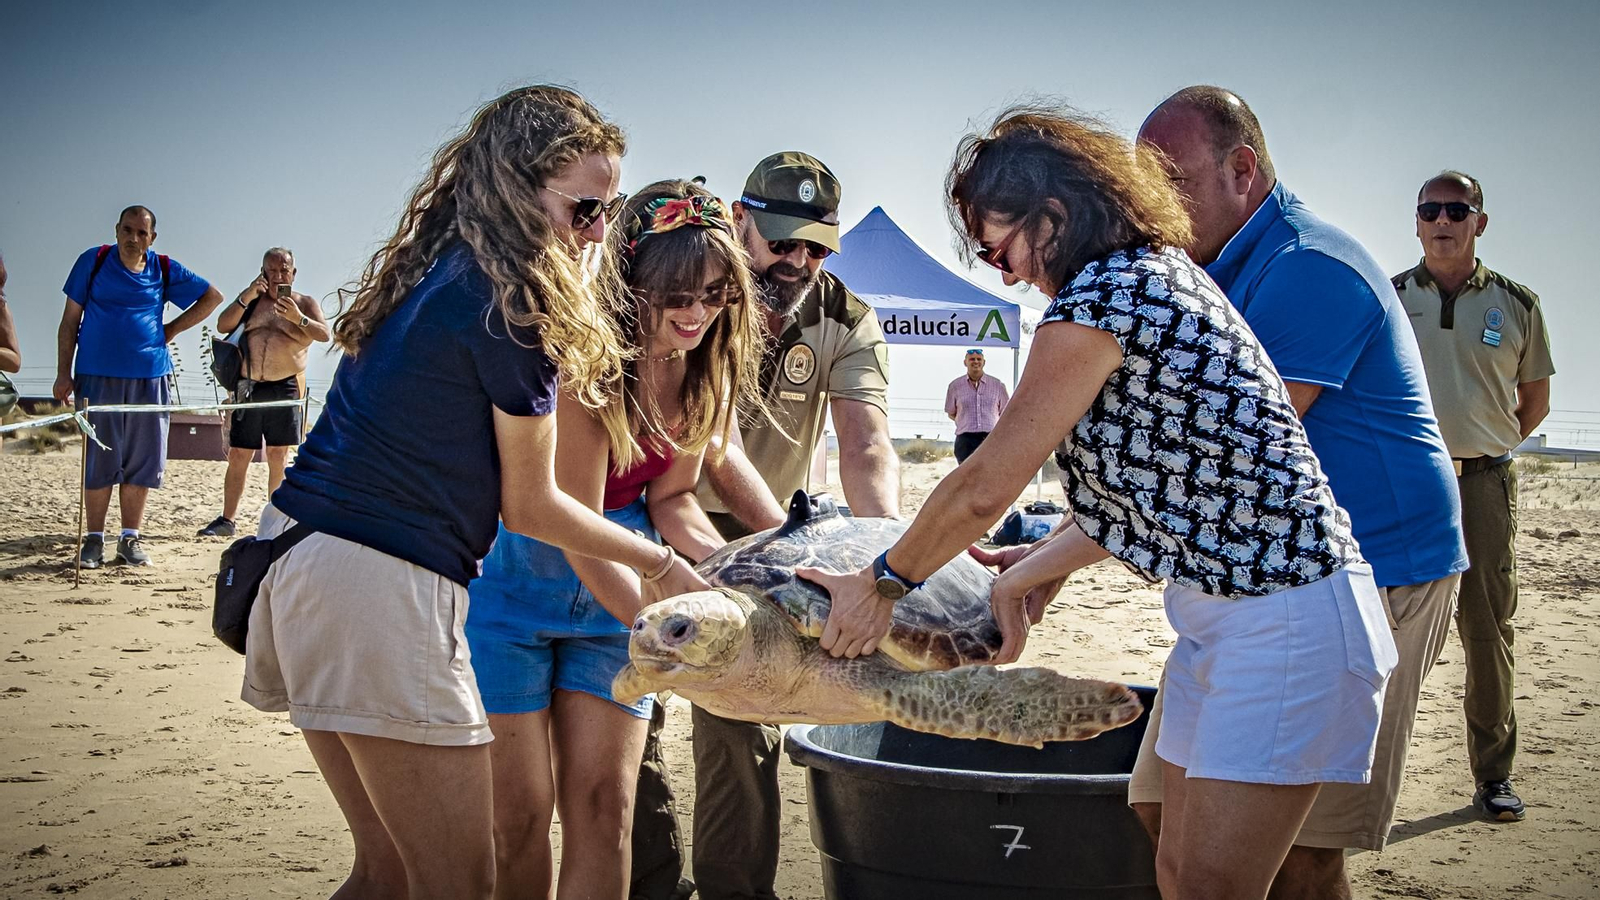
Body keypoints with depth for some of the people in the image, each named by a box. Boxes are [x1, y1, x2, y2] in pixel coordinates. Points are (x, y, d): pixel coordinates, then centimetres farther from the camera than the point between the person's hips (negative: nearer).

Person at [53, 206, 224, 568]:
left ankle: (130, 539, 13)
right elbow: (70, 320, 5)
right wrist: (64, 373, -1)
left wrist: (171, 331, 8)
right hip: (97, 376, -2)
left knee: (142, 461, 3)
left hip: (148, 377, 2)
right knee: (99, 460, 0)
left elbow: (212, 297, 18)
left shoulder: (164, 270, 7)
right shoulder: (93, 262, 3)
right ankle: (94, 540, 9)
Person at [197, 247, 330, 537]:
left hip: (284, 388, -2)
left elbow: (325, 334, -6)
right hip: (248, 388, 2)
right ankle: (226, 520, 6)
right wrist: (246, 297, -9)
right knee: (238, 455, 2)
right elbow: (223, 326, 2)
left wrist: (298, 318, -21)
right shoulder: (251, 300, 15)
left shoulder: (305, 303, 8)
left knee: (278, 455, 1)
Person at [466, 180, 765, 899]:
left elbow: (669, 498, 2)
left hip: (616, 591, 6)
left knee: (603, 806, 0)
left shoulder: (706, 369, -4)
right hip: (514, 582, -5)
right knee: (517, 818, -2)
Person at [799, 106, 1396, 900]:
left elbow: (984, 489, -14)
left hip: (1283, 622, -10)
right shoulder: (1157, 274, 12)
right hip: (1220, 616, 10)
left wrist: (880, 585, 0)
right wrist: (1029, 576, 16)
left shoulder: (1100, 296, -18)